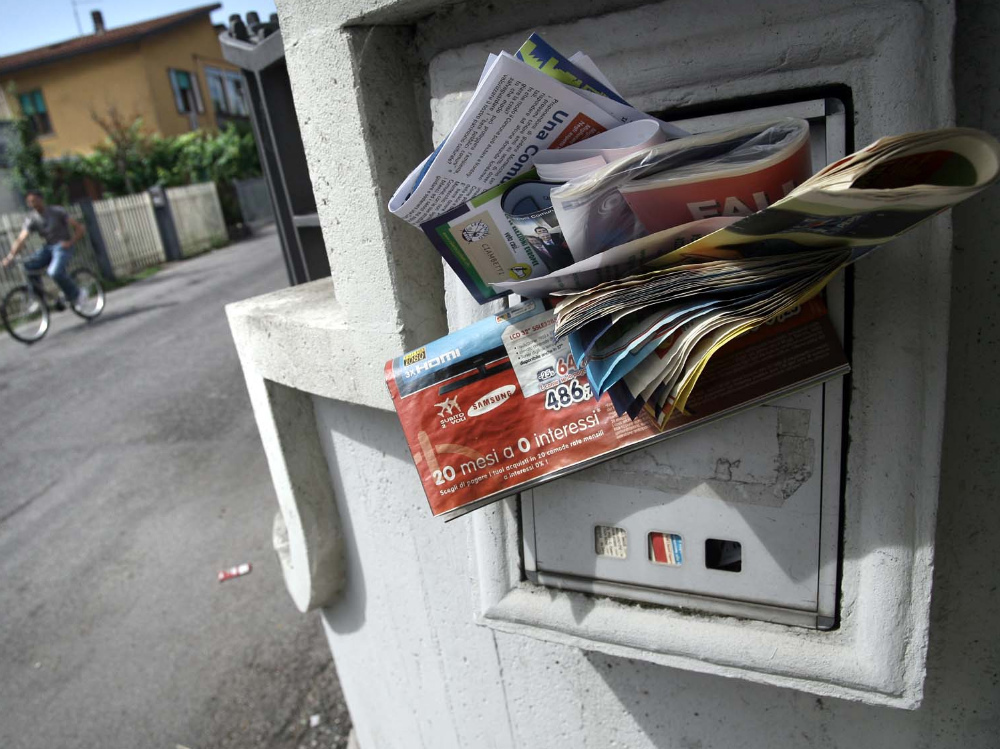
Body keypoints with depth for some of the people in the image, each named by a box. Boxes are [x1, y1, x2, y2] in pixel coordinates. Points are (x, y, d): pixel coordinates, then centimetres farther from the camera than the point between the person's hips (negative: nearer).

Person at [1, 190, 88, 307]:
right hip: (47, 248, 5)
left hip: (62, 246, -5)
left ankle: (77, 294, -7)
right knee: (27, 266, -19)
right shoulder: (31, 219, 0)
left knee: (55, 272, -31)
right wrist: (10, 256, -23)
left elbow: (79, 227, -8)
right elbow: (21, 239, -10)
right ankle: (38, 298, -4)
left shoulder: (57, 211, -7)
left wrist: (70, 242, -22)